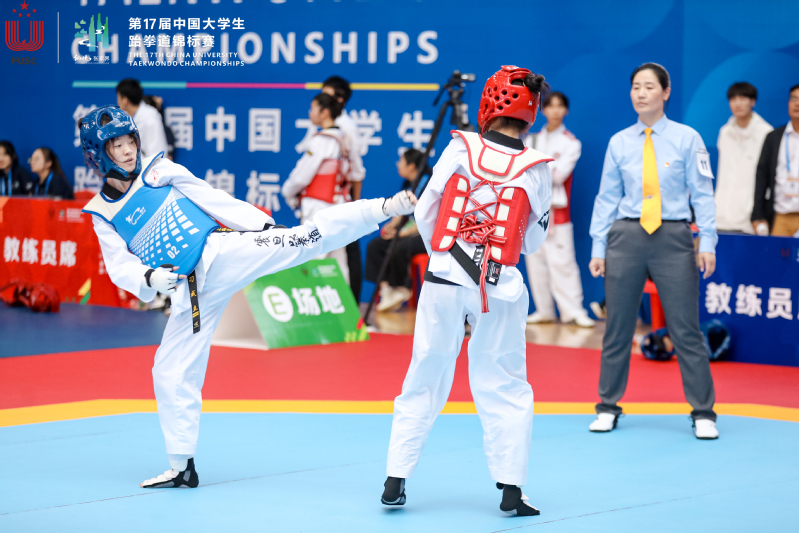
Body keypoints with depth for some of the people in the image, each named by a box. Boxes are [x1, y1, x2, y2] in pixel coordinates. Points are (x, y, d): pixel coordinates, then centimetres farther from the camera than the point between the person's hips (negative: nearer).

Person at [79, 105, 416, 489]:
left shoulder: (159, 171, 2)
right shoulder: (102, 213, 6)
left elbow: (211, 199, 4)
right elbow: (120, 266, 1)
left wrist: (261, 223, 1)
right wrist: (149, 278, -21)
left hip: (223, 251, -2)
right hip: (191, 291, 2)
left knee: (301, 239, -23)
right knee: (170, 371, 3)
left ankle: (387, 207, -31)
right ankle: (181, 467, 15)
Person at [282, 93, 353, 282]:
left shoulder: (320, 141, -14)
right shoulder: (343, 140, 11)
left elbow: (302, 175, -11)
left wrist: (288, 193, 9)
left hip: (318, 207, -9)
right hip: (338, 203, 9)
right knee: (337, 260, 10)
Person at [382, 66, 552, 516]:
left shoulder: (461, 148, -2)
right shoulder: (536, 168, -2)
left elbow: (425, 212, 4)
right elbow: (533, 241, 4)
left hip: (444, 280, 1)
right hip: (501, 287, -1)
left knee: (426, 380, 10)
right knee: (504, 386, 10)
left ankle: (396, 481, 12)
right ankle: (511, 488, 6)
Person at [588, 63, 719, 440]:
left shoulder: (687, 139, 1)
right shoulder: (619, 143, 7)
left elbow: (702, 194, 1)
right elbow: (607, 198, 10)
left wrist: (707, 242, -8)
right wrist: (598, 248, 6)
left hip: (673, 239, -2)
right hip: (626, 237, 2)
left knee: (686, 330, -2)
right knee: (618, 327, 7)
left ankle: (703, 413, 7)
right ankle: (608, 408, 19)